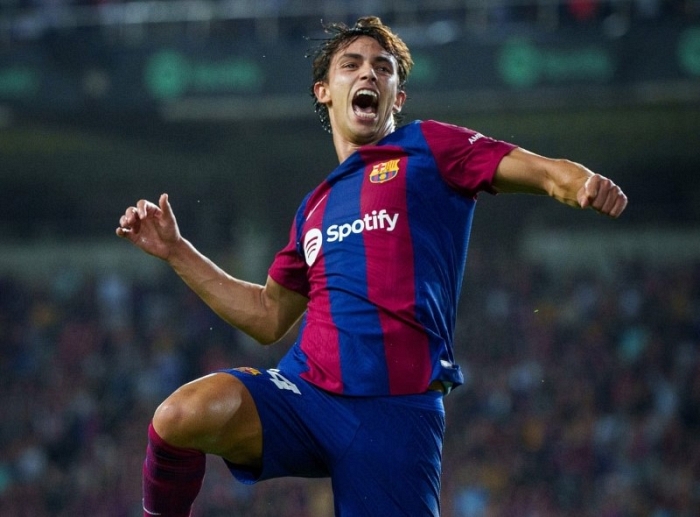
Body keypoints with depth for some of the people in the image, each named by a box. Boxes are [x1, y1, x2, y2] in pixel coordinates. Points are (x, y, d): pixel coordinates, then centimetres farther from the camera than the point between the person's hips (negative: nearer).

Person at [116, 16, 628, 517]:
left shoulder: (428, 148, 9)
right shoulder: (316, 206, 25)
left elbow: (546, 172, -3)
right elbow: (269, 316, 34)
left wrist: (586, 185, -26)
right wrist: (176, 250, 30)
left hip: (396, 415, -4)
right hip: (303, 391, 4)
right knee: (182, 415, -24)